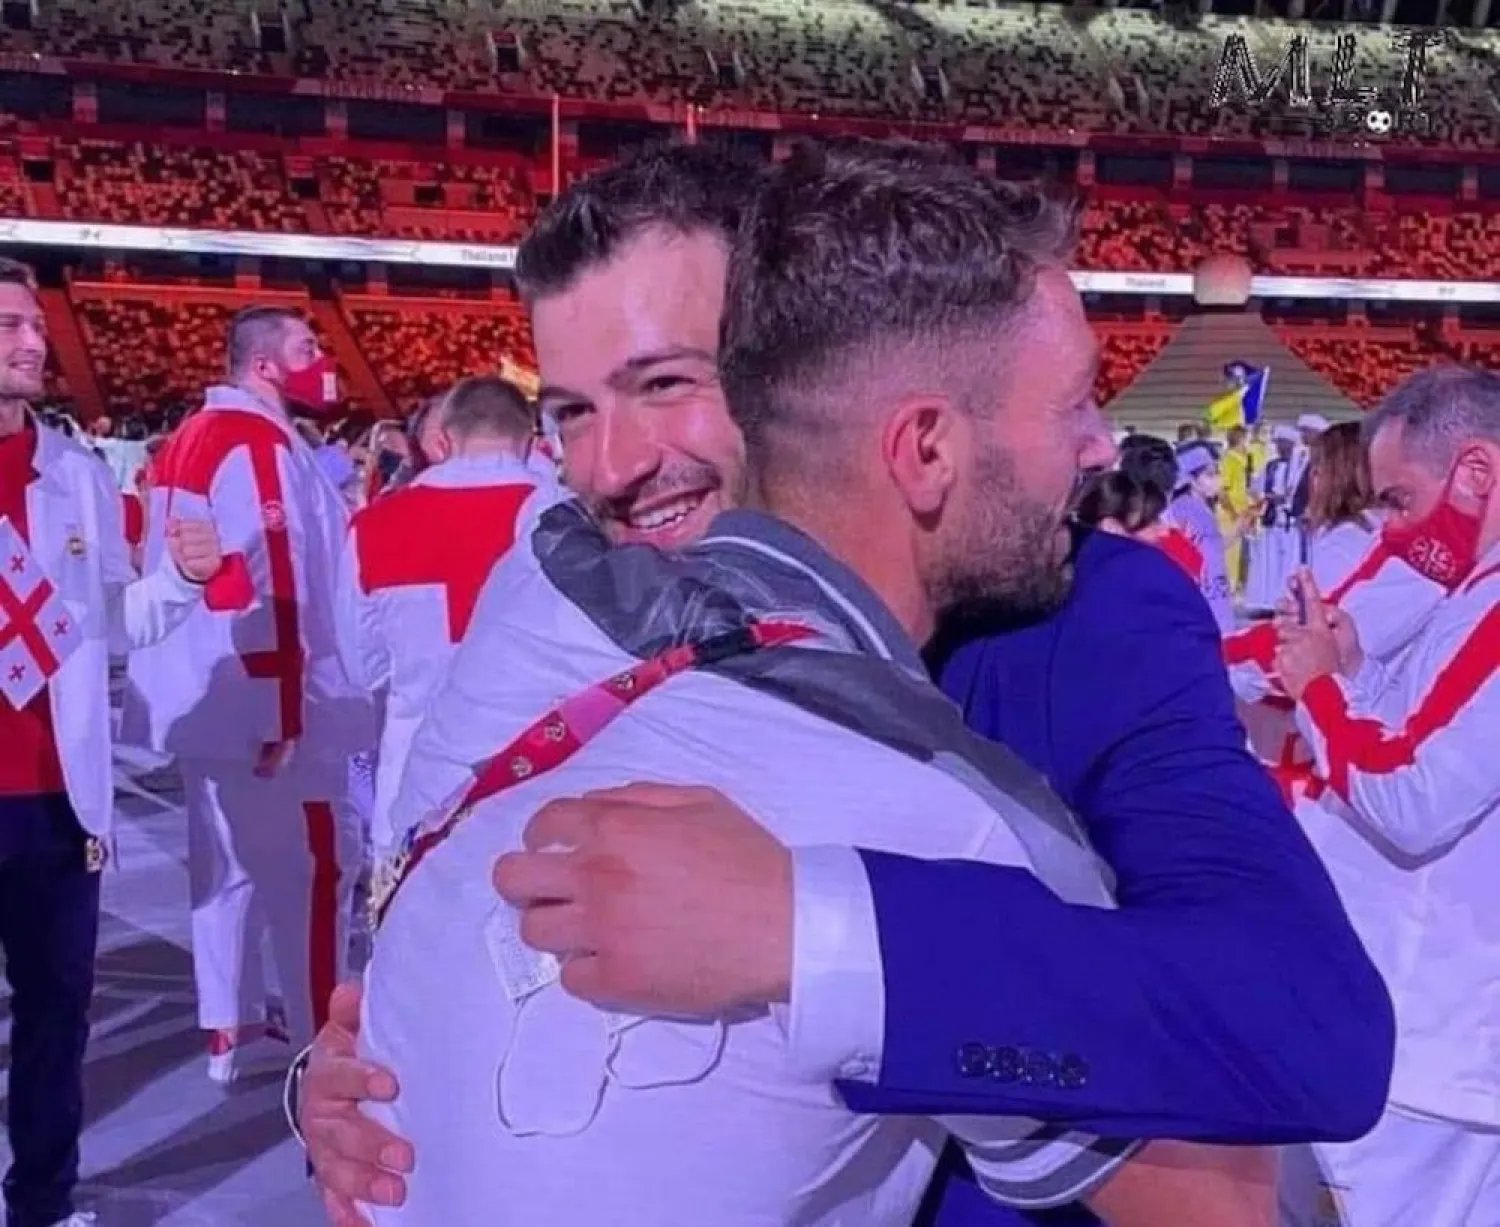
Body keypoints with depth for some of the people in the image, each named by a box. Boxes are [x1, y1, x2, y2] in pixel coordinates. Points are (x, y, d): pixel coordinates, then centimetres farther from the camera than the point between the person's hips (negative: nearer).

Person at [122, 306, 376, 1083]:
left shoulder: (193, 438, 13)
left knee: (230, 862, 16)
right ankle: (322, 1043, 7)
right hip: (261, 699, -10)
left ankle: (232, 1030, 25)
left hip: (203, 695, 10)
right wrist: (281, 711, -22)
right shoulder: (257, 445, -18)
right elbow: (266, 589, -23)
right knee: (311, 865, -1)